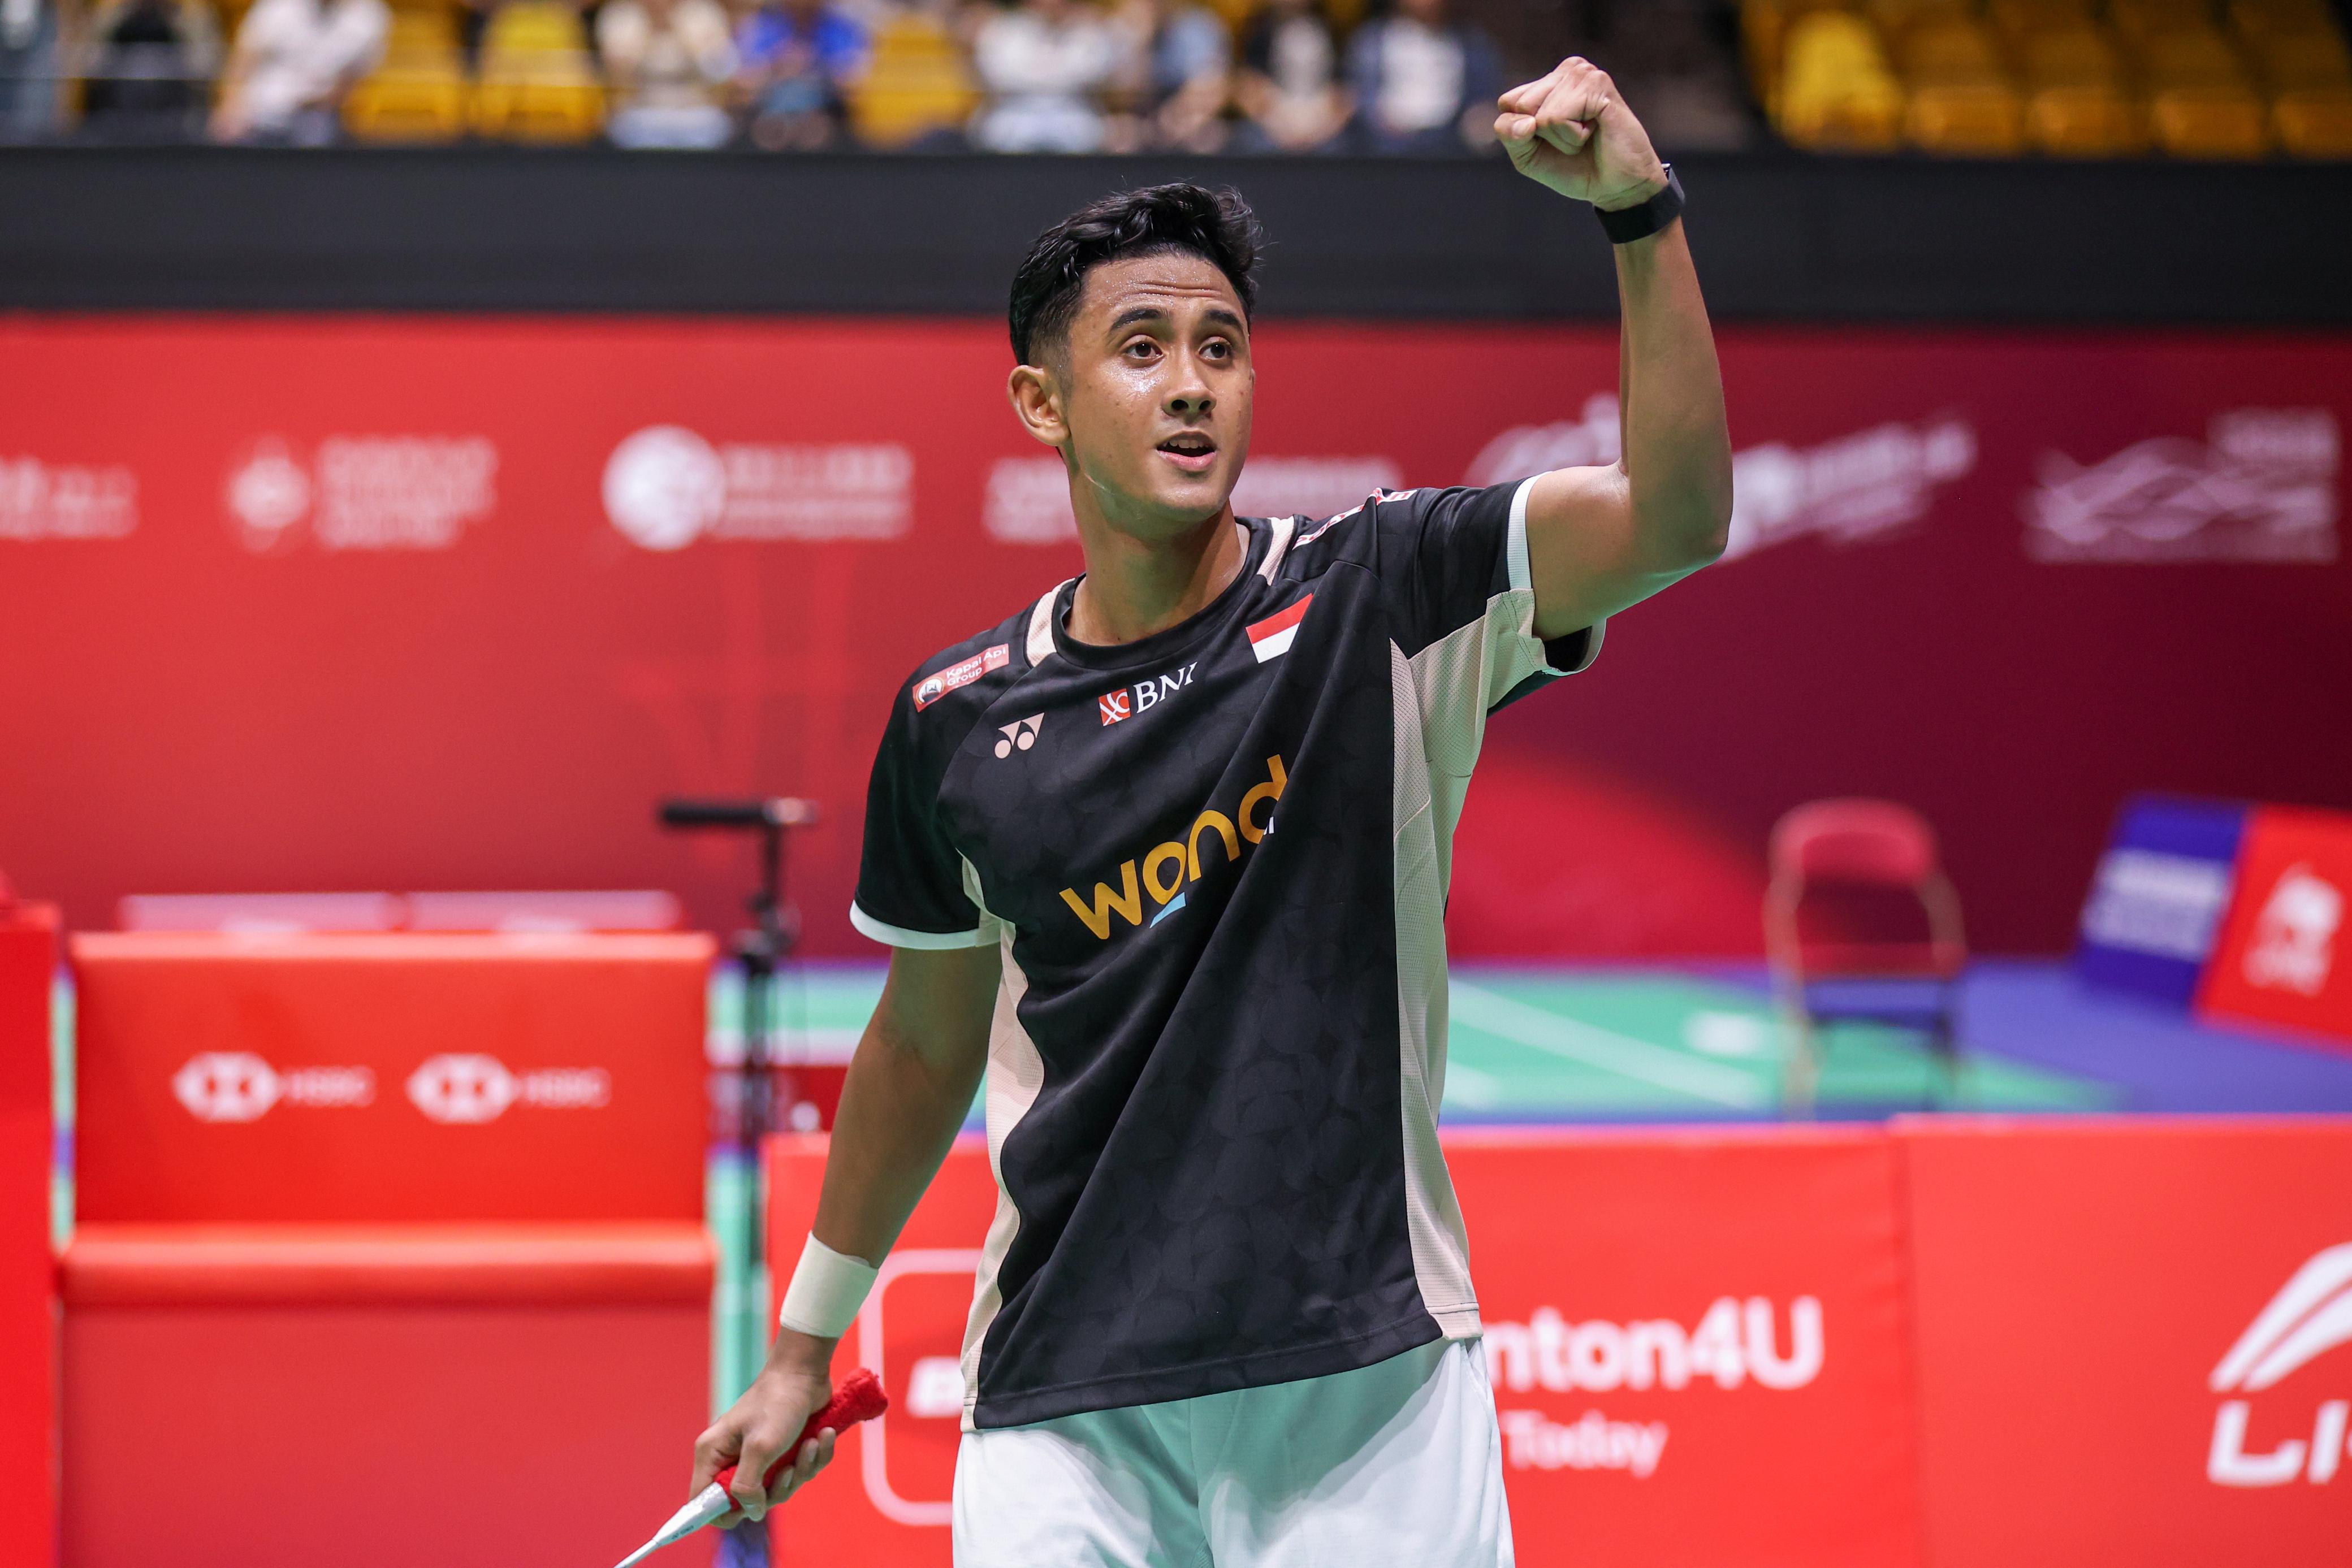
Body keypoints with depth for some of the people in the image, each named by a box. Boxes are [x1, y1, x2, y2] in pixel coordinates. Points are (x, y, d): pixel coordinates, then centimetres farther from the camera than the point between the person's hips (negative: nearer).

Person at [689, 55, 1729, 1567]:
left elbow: (1674, 520, -19)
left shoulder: (1382, 599, -2)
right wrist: (803, 1345, 24)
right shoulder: (958, 722, 4)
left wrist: (1640, 209, -31)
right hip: (1067, 1418, 2)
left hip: (1374, 1396, -2)